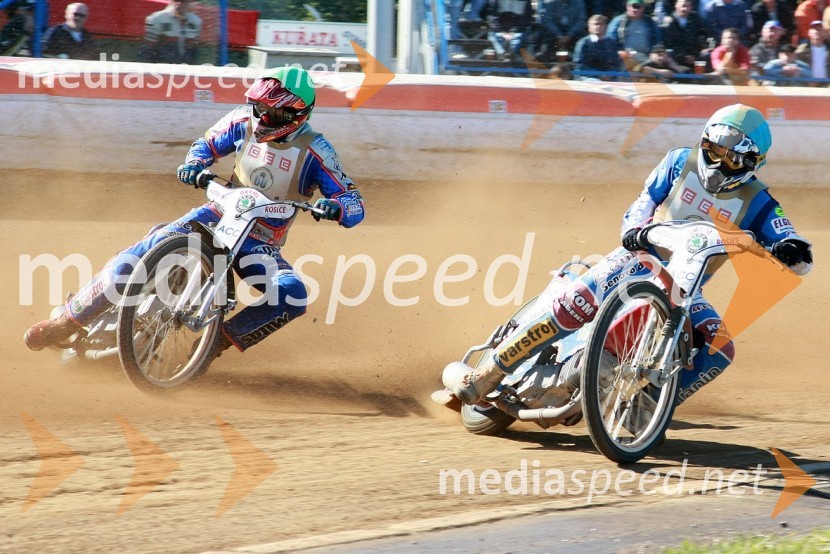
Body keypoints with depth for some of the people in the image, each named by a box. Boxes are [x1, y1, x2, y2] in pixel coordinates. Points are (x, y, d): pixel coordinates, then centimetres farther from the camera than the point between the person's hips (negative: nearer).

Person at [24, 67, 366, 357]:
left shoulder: (315, 152, -13)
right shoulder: (245, 121, -2)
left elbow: (355, 206, -14)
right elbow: (209, 143, 16)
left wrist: (335, 207, -38)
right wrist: (194, 164, -8)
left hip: (260, 244, -2)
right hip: (221, 215, 2)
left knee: (293, 297, -31)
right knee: (138, 257, -21)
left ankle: (221, 340, -18)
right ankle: (68, 321, -13)